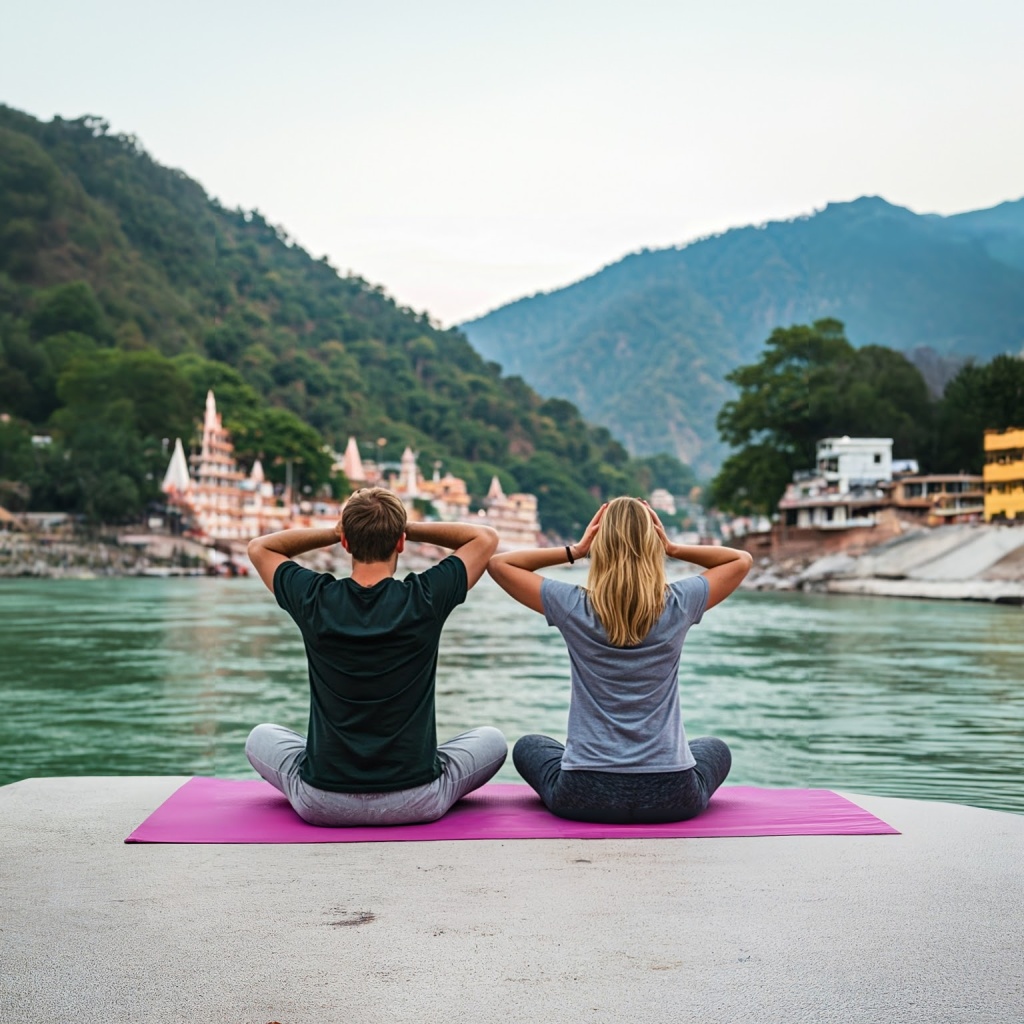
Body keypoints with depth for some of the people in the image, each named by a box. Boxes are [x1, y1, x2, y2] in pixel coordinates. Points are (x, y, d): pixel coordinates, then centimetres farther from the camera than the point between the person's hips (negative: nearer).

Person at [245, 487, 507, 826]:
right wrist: (411, 528, 2)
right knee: (492, 740, 25)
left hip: (322, 804, 1)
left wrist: (330, 533, 4)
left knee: (261, 738, 30)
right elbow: (486, 537, 6)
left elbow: (259, 547, 12)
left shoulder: (315, 599, -10)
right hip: (417, 803, -1)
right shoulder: (424, 599, -12)